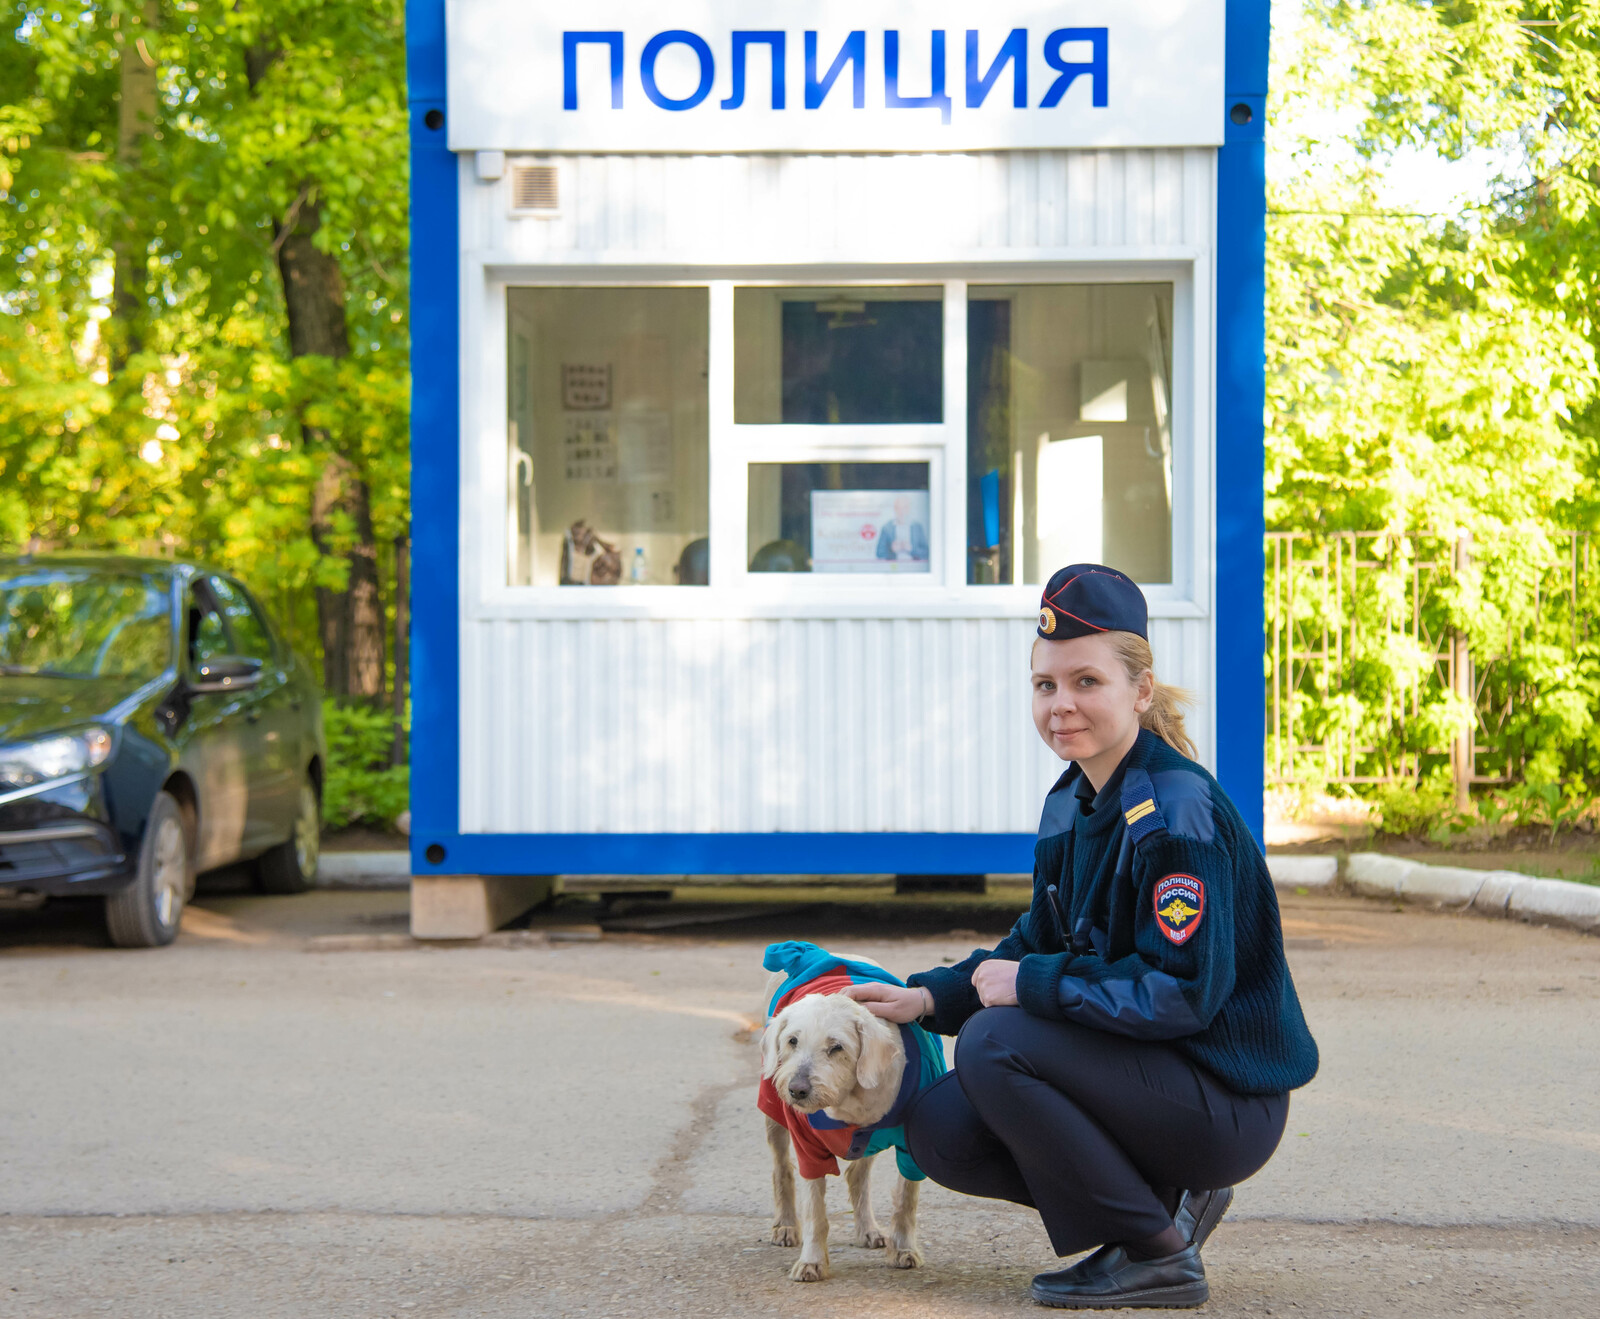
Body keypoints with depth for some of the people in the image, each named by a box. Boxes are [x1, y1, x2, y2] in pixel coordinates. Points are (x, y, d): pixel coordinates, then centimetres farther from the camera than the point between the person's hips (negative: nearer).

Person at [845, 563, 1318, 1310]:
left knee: (994, 1045, -24)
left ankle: (1160, 1255, -11)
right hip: (1149, 1074, 9)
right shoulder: (1071, 805, 7)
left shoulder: (1178, 814, -21)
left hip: (1227, 1103, -9)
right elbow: (1041, 943, 18)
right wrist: (929, 998, 3)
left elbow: (1182, 992, -28)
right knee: (938, 1131, 2)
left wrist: (1029, 985, -21)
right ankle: (1165, 1199, 11)